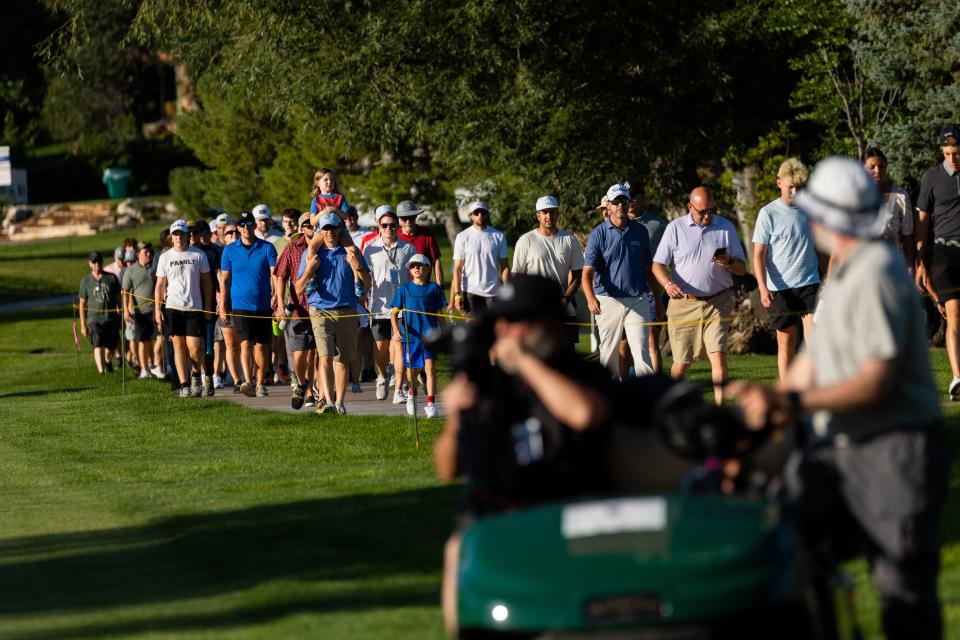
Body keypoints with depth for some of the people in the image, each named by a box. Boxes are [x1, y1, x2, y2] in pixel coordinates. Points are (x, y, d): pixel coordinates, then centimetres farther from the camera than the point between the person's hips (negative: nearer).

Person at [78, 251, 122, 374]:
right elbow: (82, 304, 6)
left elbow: (118, 299, 10)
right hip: (94, 319, -2)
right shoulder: (86, 281, 3)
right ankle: (101, 371, -23)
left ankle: (107, 360, 44)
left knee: (111, 345, 12)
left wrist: (121, 316, 6)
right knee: (98, 346, -17)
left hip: (111, 318, 2)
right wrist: (83, 325, 4)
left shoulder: (112, 278, 4)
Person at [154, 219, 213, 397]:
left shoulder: (199, 255, 4)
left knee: (195, 346, -7)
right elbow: (160, 285, 9)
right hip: (173, 308, 1)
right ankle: (184, 385, 2)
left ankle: (196, 374, 21)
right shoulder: (165, 257, 6)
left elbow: (206, 282, 8)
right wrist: (157, 309, 1)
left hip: (195, 308, -1)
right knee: (179, 347, 0)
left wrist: (208, 306, 3)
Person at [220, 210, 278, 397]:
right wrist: (222, 306, 3)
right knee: (246, 343, -14)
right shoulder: (230, 251, 4)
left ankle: (260, 383, 19)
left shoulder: (267, 248, 2)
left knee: (261, 346, 7)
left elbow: (274, 275, -3)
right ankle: (247, 382, -25)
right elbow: (224, 280, 7)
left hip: (263, 305, 1)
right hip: (240, 305, -1)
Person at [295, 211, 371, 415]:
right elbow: (299, 289, 6)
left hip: (347, 312, 2)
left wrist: (357, 266, -12)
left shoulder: (351, 252, 9)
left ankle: (339, 402, 13)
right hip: (321, 311, -2)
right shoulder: (311, 253, 7)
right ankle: (327, 400, -27)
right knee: (325, 356, -17)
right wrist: (309, 270, -13)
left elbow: (367, 284, 6)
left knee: (343, 360, 5)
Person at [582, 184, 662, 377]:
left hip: (638, 301, 1)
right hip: (608, 301, -1)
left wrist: (657, 297, 15)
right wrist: (590, 298, -29)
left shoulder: (640, 231, 8)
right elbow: (588, 271, -12)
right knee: (609, 355, 6)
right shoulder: (598, 234, -3)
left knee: (642, 352, -7)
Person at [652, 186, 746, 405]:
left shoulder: (726, 228, 7)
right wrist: (668, 284, -19)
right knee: (681, 362, 3)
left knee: (718, 355, -14)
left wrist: (729, 262, -13)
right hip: (683, 303, 0)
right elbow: (658, 264, 2)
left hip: (717, 303, 0)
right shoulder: (675, 228, 3)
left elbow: (741, 269, 10)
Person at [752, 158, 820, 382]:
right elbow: (758, 254, -4)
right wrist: (762, 287, -15)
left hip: (809, 282, 1)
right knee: (786, 342, 7)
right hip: (780, 287, -1)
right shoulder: (768, 213, -3)